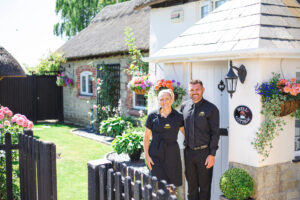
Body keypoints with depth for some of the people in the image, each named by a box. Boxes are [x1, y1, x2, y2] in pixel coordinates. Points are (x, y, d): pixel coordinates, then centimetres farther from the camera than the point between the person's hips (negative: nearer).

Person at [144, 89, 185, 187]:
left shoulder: (178, 117, 3)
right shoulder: (152, 116, 1)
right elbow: (146, 137, 5)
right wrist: (147, 156, -1)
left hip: (172, 154, 1)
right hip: (156, 155, -1)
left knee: (173, 184, 2)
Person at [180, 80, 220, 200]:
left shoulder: (211, 109, -6)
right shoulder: (184, 106, 6)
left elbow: (215, 133, -8)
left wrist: (212, 154, -13)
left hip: (204, 153, -4)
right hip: (188, 152, 4)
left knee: (204, 186, 6)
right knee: (191, 186, 14)